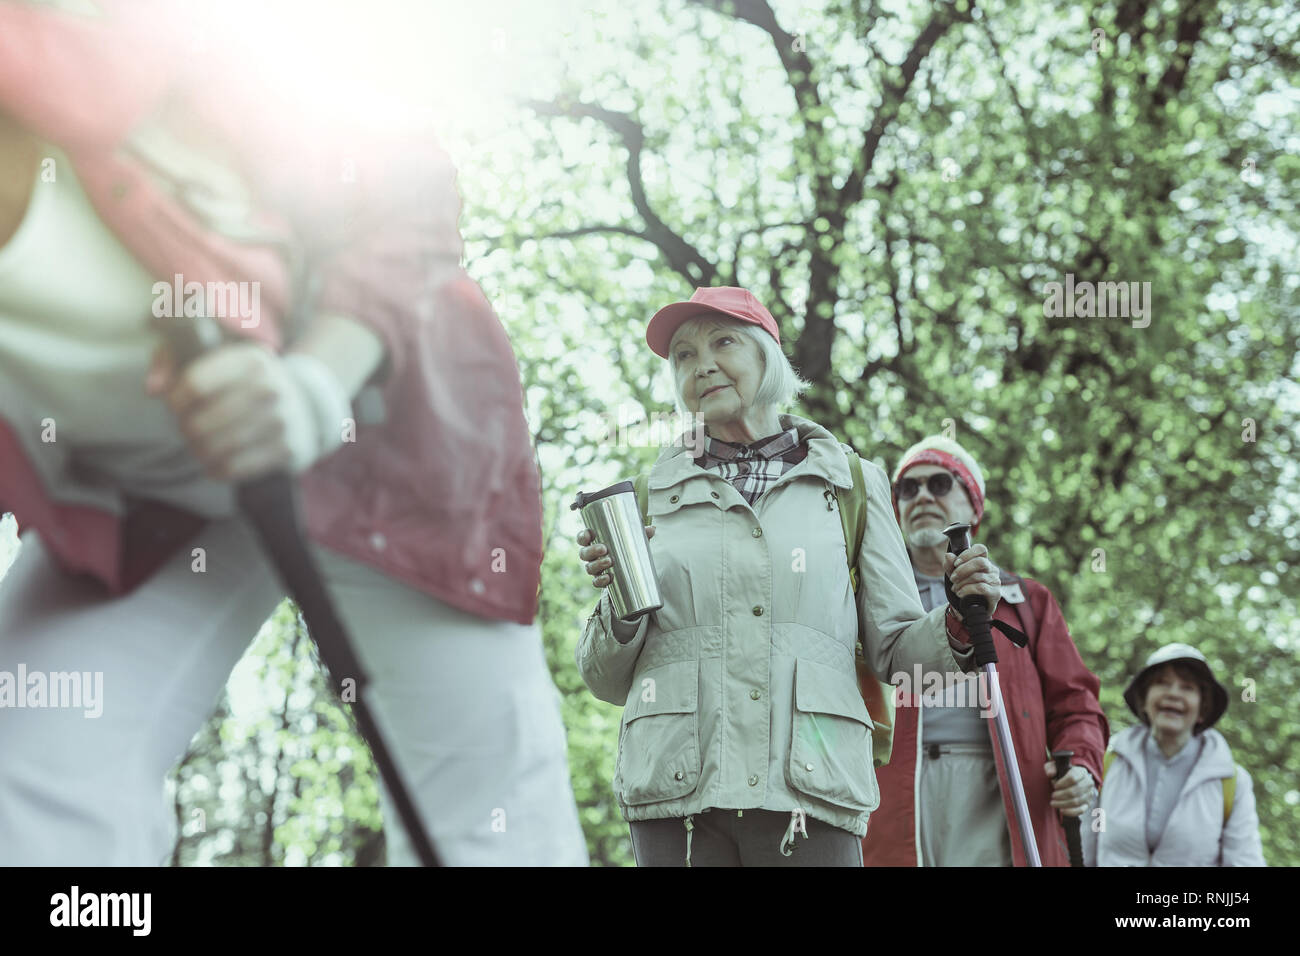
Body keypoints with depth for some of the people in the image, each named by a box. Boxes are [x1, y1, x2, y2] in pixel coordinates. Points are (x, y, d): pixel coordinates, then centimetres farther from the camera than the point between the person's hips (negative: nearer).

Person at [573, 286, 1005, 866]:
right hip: (677, 787, 1)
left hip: (808, 789, 0)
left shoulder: (851, 482, 15)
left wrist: (956, 627, -7)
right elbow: (608, 681, 14)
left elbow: (894, 648, 13)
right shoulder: (650, 494, 15)